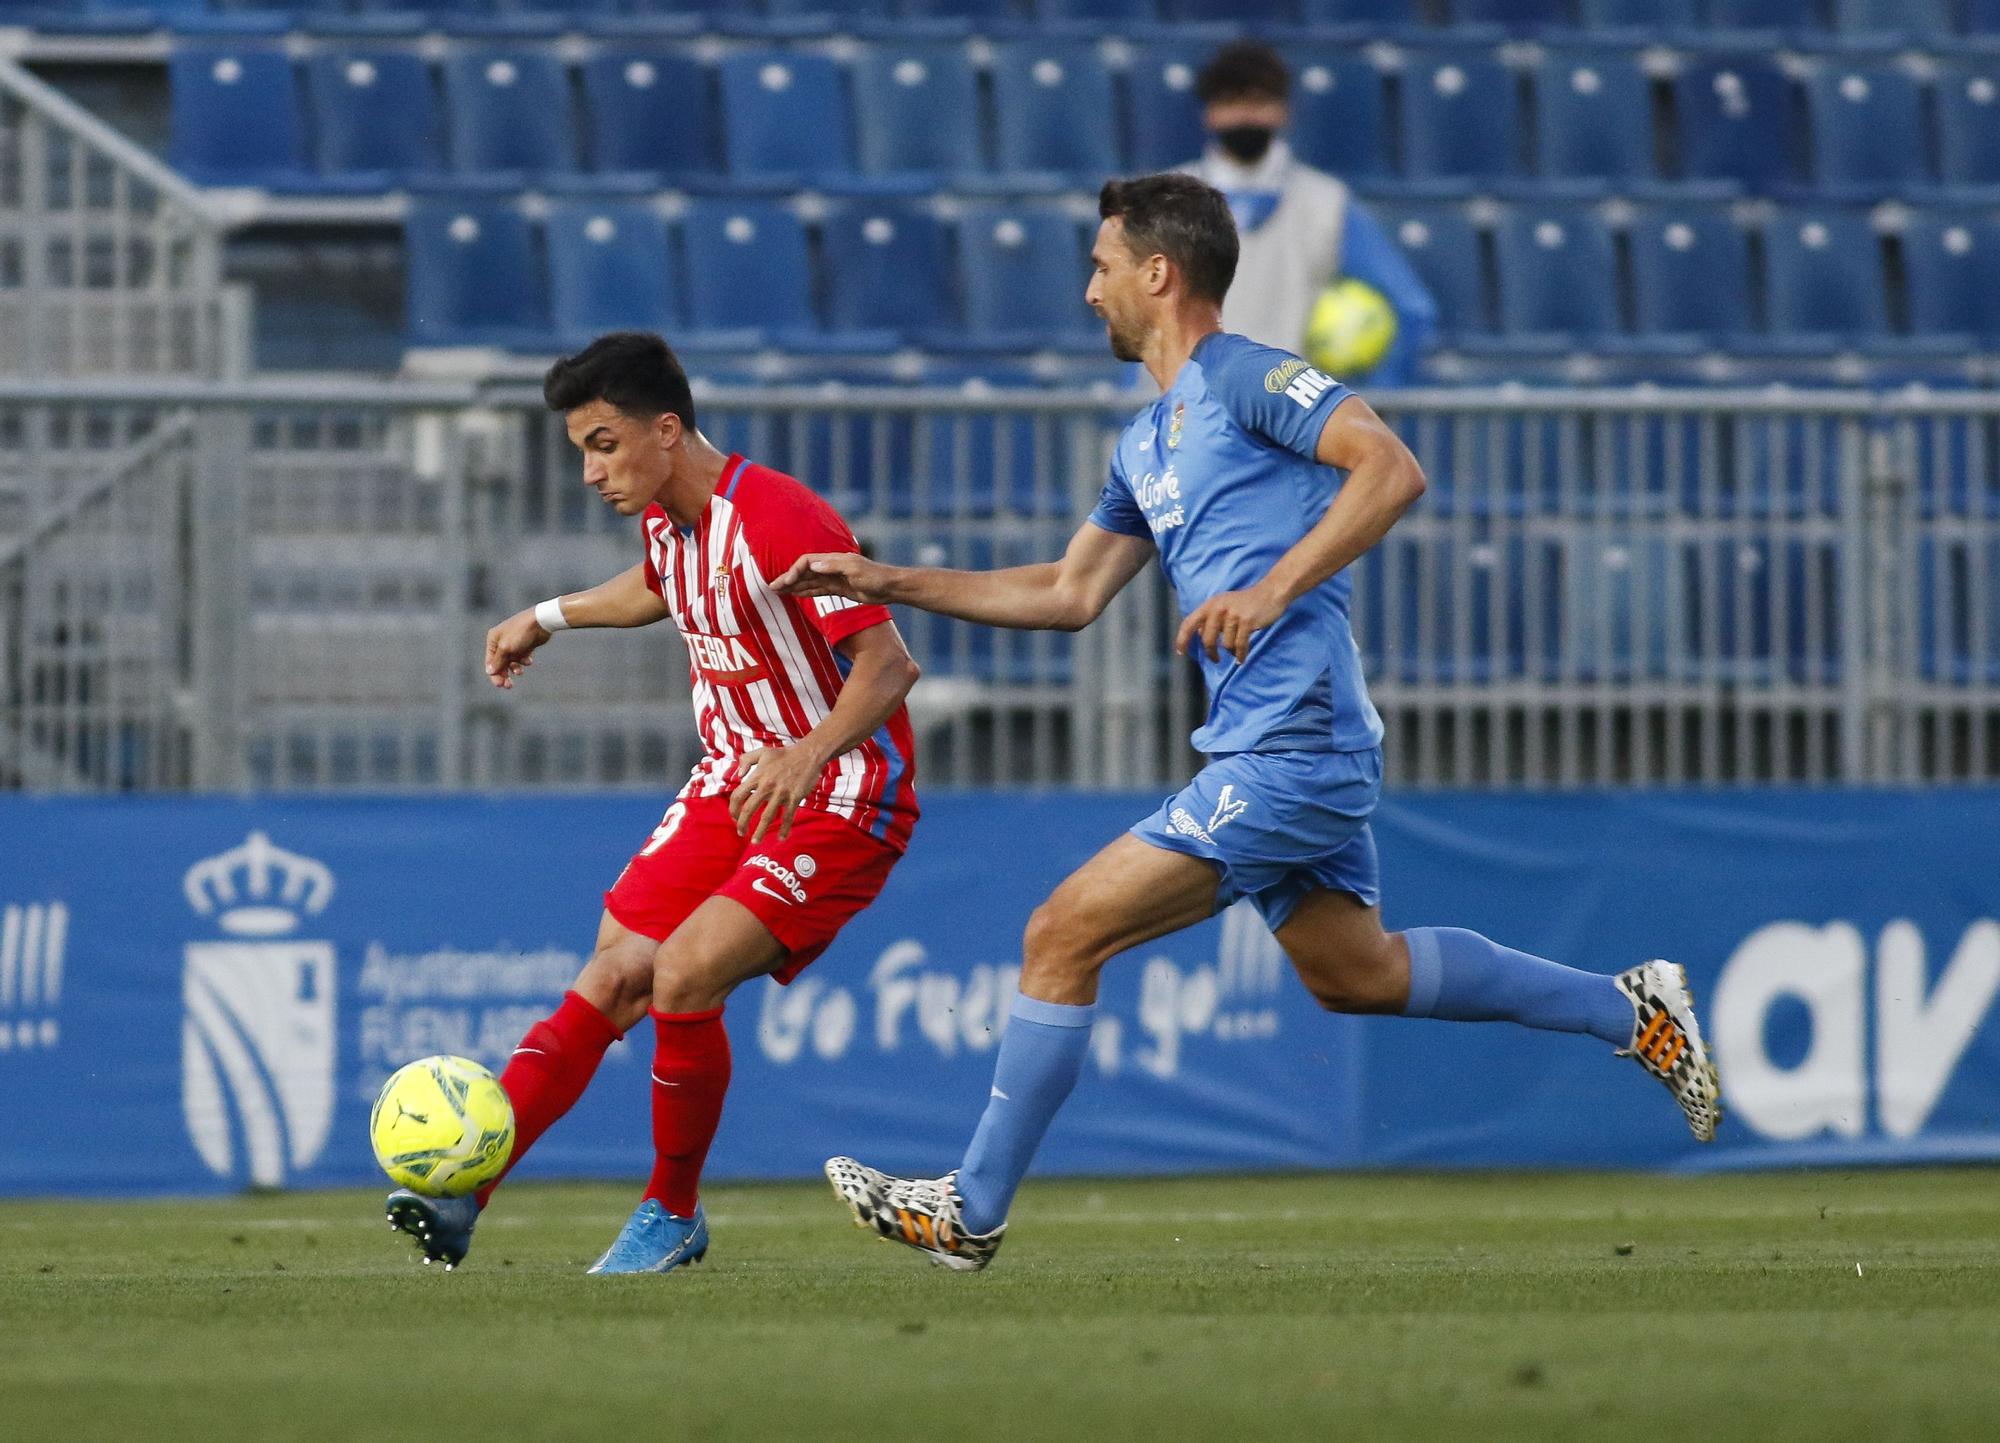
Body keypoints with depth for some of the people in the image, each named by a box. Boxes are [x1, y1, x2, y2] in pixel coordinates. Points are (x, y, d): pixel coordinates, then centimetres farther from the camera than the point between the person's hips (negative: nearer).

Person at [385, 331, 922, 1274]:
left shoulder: (778, 522, -23)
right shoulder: (663, 516, 4)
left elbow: (889, 666, -27)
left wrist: (811, 752, -43)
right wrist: (548, 617, 36)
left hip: (837, 800, -8)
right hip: (733, 782, 8)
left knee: (683, 977, -21)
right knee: (610, 981, -3)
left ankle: (672, 1217, -1)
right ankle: (460, 1197, -9)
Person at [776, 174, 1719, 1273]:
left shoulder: (1249, 378, -8)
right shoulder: (1145, 443, 21)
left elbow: (1393, 470, -19)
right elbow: (1070, 593, 26)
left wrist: (1272, 592, -27)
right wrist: (885, 582, 22)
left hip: (1286, 757, -10)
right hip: (1276, 751, 10)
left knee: (1063, 936, -9)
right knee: (1353, 972, 19)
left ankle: (971, 1211, -3)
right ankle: (1624, 1009, 25)